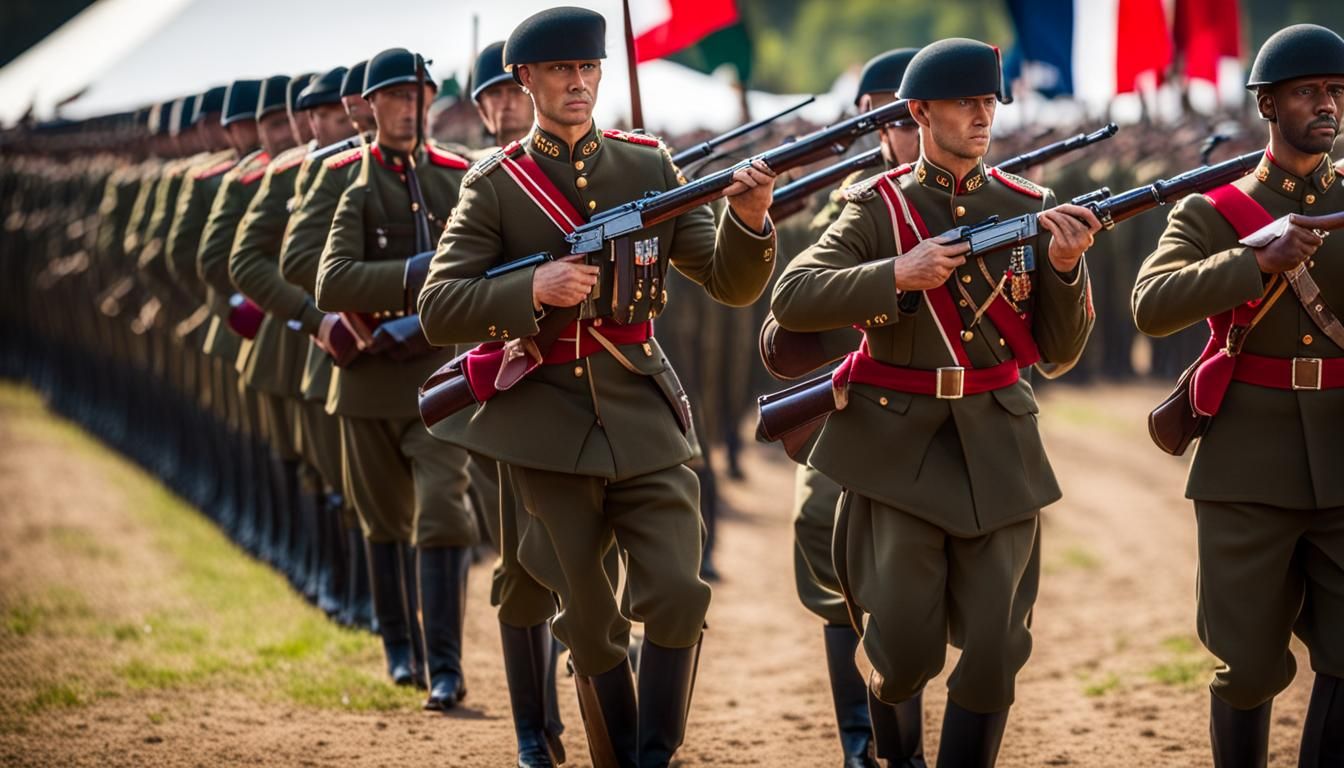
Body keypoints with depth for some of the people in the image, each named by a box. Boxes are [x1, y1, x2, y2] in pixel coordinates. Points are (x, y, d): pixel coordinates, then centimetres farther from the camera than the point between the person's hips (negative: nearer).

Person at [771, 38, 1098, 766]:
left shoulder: (1029, 208, 6)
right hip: (898, 443, -2)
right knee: (905, 649, -2)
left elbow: (1060, 350, 6)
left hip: (998, 444, 3)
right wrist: (898, 275, -23)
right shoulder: (877, 208, -2)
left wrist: (1064, 269, -12)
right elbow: (790, 298, -14)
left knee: (994, 648, -1)